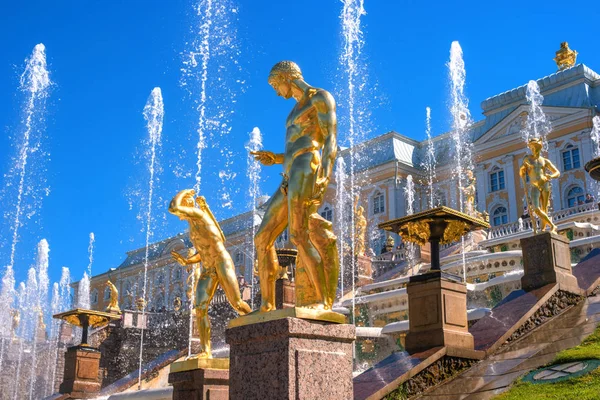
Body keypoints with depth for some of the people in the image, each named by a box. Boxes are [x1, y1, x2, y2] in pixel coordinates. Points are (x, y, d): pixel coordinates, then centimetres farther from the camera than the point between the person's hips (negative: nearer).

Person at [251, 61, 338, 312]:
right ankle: (267, 305, 7)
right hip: (290, 180, 9)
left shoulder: (321, 97, 5)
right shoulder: (298, 109, 31)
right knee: (263, 238, 5)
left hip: (305, 173, -9)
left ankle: (323, 300, -25)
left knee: (299, 237, -23)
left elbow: (331, 141, -9)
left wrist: (324, 176, -23)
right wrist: (275, 159, 17)